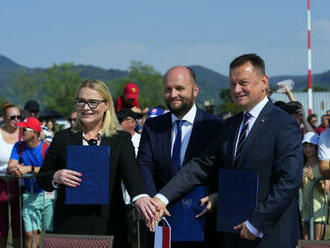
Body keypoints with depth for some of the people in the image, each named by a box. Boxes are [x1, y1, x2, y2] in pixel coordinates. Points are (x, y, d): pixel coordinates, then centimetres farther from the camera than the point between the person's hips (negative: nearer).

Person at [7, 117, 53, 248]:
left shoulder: (47, 148, -8)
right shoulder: (19, 146, 7)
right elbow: (10, 168, -2)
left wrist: (28, 169, -32)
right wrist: (16, 169, -25)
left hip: (48, 195, -3)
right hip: (29, 196, 3)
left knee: (52, 231, -3)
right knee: (30, 233, -3)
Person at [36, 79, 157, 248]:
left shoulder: (121, 139, 4)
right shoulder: (62, 139, 8)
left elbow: (130, 171, -13)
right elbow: (41, 180, 12)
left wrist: (139, 196, -35)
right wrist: (55, 177, -12)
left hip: (108, 227, -1)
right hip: (69, 227, 1)